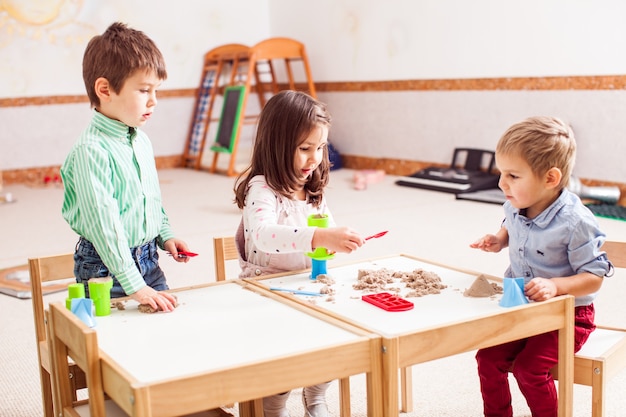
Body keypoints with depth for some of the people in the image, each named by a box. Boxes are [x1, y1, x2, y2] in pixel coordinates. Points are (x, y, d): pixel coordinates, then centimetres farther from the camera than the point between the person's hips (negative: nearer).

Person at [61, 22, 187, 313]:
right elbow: (103, 223, -25)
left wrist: (166, 236, 7)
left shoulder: (142, 141, 6)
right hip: (106, 267, -8)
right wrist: (134, 285, -27)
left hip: (148, 261, 8)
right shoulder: (92, 150, -21)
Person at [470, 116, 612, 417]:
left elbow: (593, 277, -18)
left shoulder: (575, 222, -25)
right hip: (521, 306, 6)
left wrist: (556, 285, -35)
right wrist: (498, 240, -1)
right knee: (488, 357, -7)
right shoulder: (516, 207, -6)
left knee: (529, 368, -20)